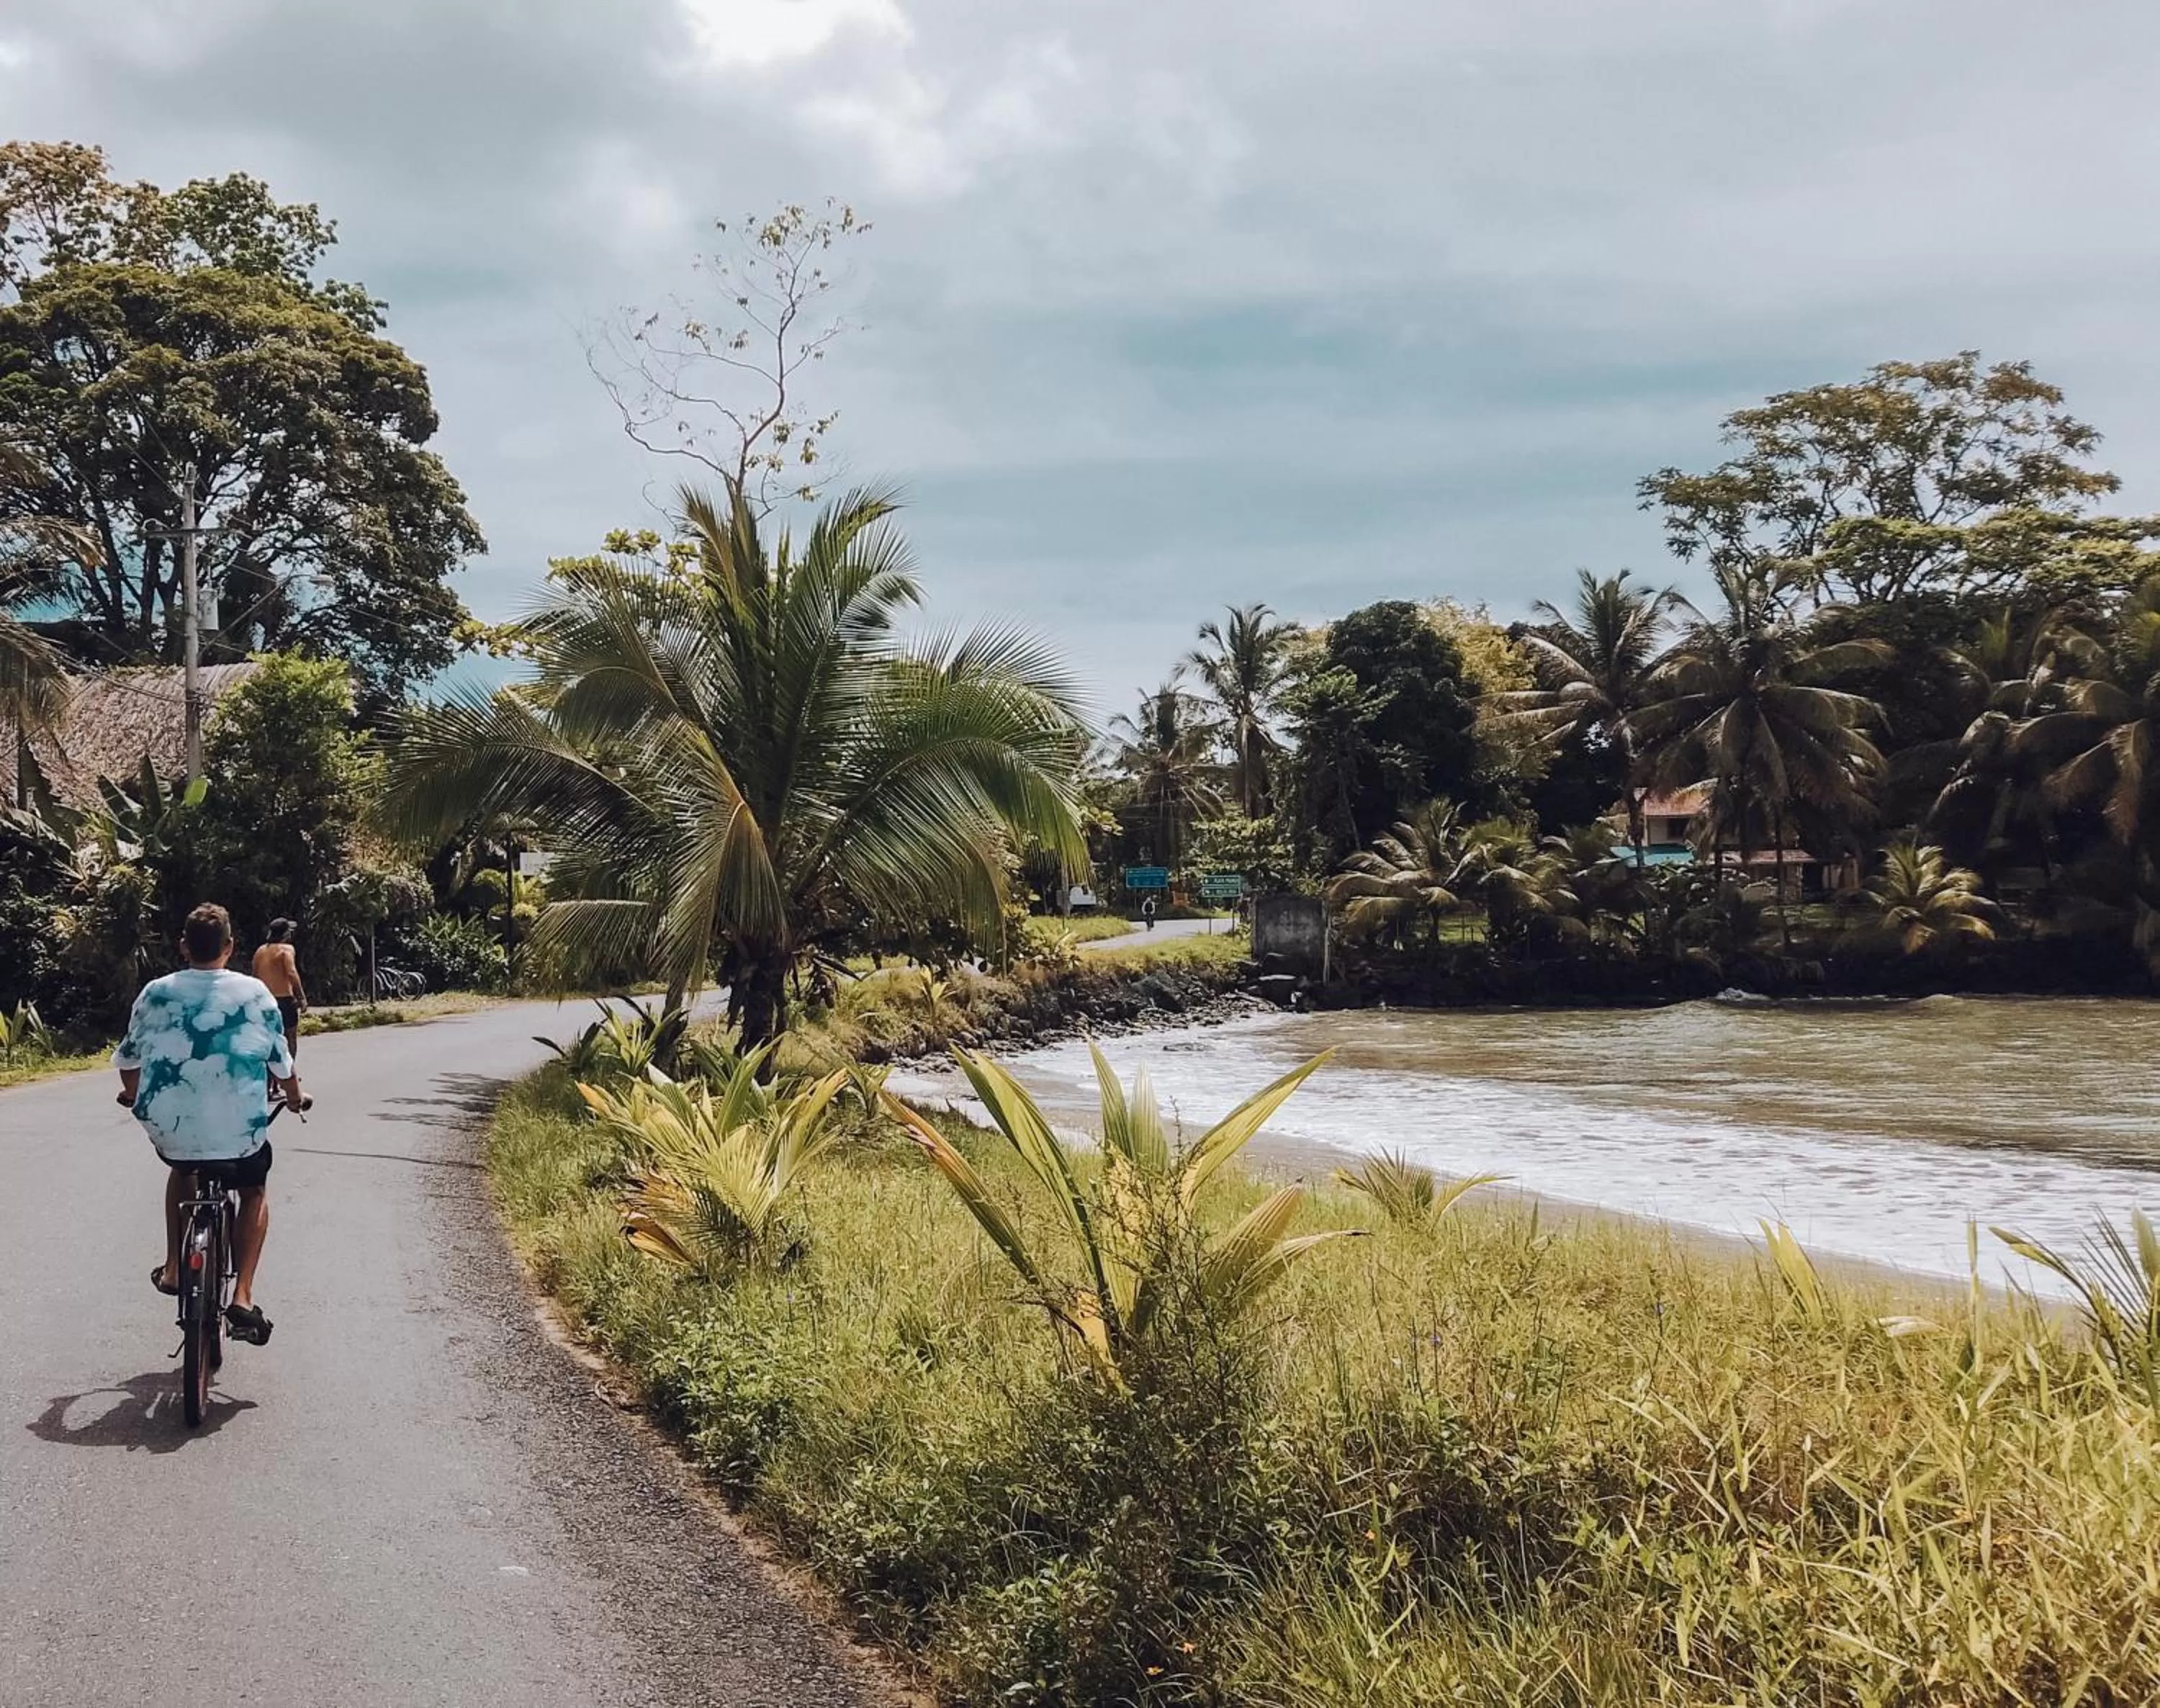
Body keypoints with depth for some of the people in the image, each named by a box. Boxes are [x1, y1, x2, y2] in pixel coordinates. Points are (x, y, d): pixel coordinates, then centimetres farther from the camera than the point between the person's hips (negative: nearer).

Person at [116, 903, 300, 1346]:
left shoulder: (156, 993, 2)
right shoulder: (254, 993, -2)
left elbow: (128, 1060, 13)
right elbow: (281, 1064, 6)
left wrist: (134, 1096, 35)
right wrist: (294, 1097, 28)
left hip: (169, 1130, 2)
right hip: (240, 1134, -2)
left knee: (182, 1168, 37)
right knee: (255, 1192, 27)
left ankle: (174, 1269, 31)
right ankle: (242, 1298, 12)